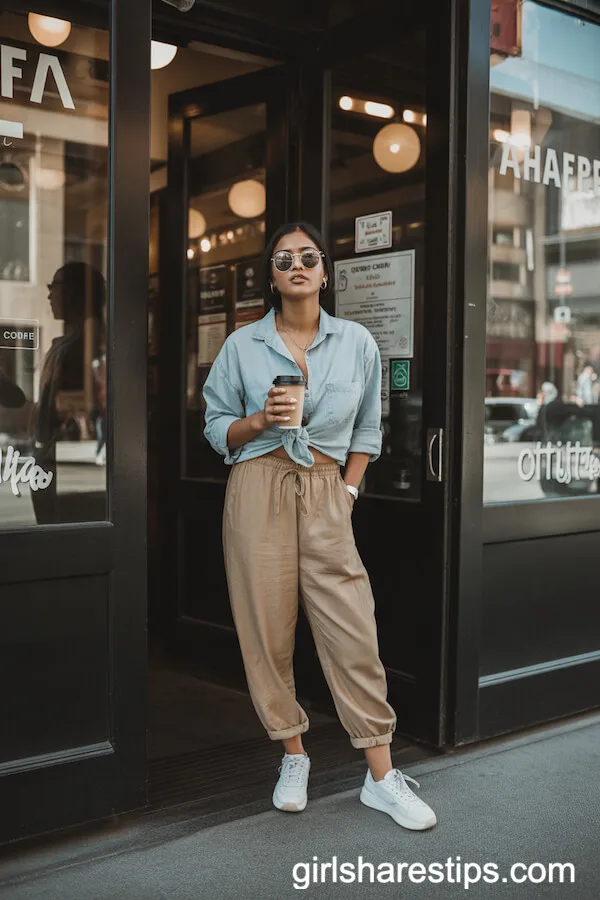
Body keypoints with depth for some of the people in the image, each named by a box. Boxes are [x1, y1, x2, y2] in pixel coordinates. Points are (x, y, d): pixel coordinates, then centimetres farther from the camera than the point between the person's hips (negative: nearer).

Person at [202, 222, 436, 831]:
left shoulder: (357, 342, 7)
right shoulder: (242, 345, 5)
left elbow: (368, 429, 14)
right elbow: (216, 428, 9)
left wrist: (349, 490, 4)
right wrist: (259, 421, -10)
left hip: (326, 490, 0)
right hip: (259, 488, 0)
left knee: (353, 630, -4)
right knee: (268, 626, 2)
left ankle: (381, 775, 6)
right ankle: (293, 757, 20)